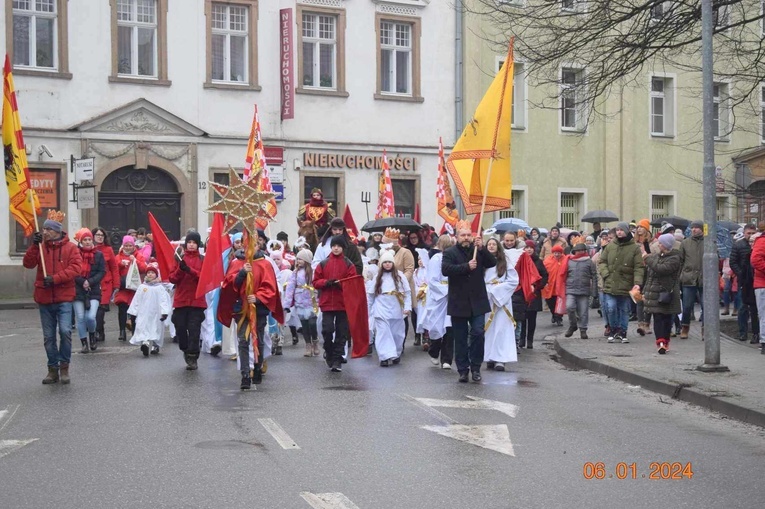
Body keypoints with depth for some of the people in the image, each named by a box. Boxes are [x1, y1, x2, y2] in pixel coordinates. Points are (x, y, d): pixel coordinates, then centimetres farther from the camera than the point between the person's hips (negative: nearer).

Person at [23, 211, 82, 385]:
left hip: (64, 298, -4)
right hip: (44, 299, 4)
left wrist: (55, 278, -20)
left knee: (65, 331, -15)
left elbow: (76, 268, -13)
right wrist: (34, 245, -15)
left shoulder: (70, 248, -3)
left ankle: (64, 366, 2)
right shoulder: (40, 247, 7)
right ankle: (53, 369, 20)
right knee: (48, 336, 9)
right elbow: (28, 264, -4)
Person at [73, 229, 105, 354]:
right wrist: (82, 282, -14)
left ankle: (92, 335, 18)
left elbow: (102, 272, 1)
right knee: (80, 318, 3)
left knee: (90, 317, -12)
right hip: (78, 290, 0)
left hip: (93, 291, 0)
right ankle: (84, 343, 14)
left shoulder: (98, 255, 3)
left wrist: (90, 282, -11)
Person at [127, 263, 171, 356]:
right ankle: (145, 343, -29)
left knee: (156, 330, 7)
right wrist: (133, 312, 4)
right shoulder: (142, 287, 6)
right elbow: (136, 300, 7)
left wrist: (164, 312, -17)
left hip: (156, 314, -1)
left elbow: (164, 300, -7)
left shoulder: (160, 287, 1)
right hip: (143, 314, 1)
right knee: (143, 328, -15)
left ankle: (155, 346, 19)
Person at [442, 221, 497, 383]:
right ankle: (463, 370, 15)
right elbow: (445, 269, -17)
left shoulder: (478, 251, 8)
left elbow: (492, 263, -5)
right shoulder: (450, 253, 0)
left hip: (477, 301, 1)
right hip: (459, 303, -1)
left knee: (478, 333, -6)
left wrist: (482, 248, -18)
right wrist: (467, 266, -23)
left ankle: (476, 367, 9)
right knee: (460, 338, 5)